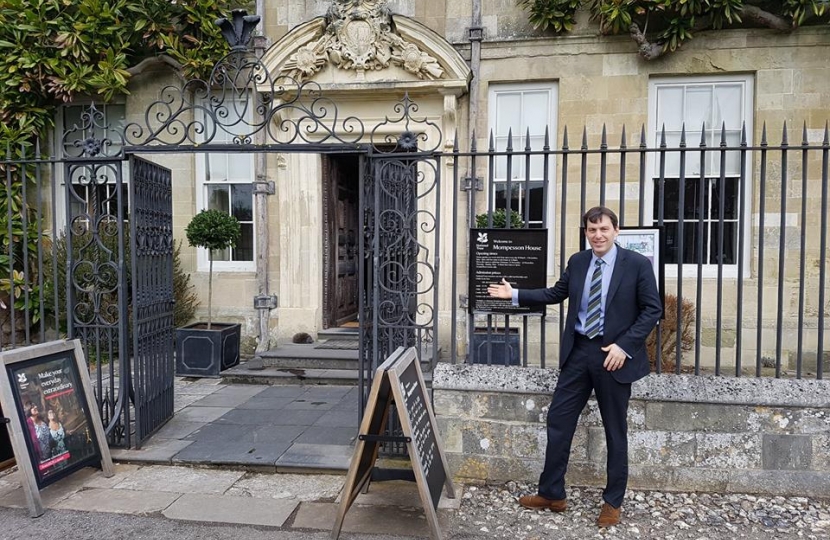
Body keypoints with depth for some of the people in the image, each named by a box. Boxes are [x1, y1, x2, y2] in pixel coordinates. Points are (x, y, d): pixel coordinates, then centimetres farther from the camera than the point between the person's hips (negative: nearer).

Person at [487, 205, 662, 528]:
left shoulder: (638, 264, -7)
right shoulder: (577, 262, 7)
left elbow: (653, 310, -7)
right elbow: (556, 294, 16)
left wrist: (624, 346, -16)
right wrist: (515, 295, 10)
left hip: (614, 354, -4)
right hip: (578, 351, 4)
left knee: (615, 430, 9)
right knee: (558, 420, 6)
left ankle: (613, 502, 26)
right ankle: (551, 494, 21)